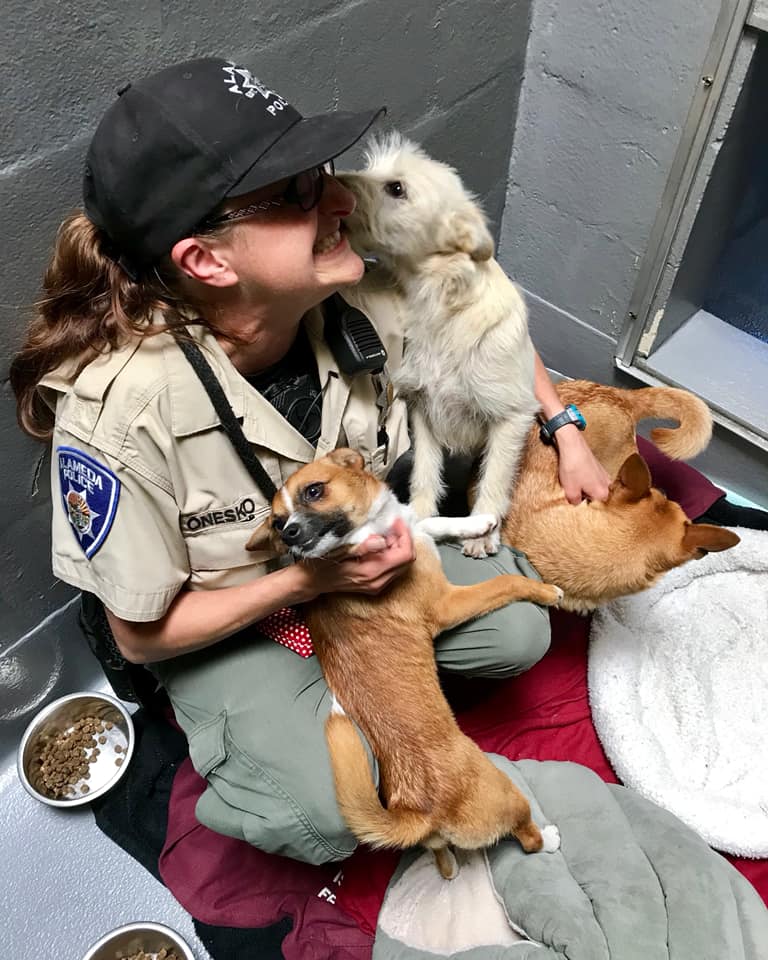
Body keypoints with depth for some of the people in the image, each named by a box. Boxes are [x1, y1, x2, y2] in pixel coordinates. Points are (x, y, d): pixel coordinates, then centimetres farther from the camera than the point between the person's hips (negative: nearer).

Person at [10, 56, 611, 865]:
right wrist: (308, 580, -28)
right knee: (328, 818, -17)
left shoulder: (357, 301, -25)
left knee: (517, 637, -5)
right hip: (217, 622, -4)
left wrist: (567, 432, -7)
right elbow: (143, 634, -22)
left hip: (353, 546, 5)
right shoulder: (118, 410, -37)